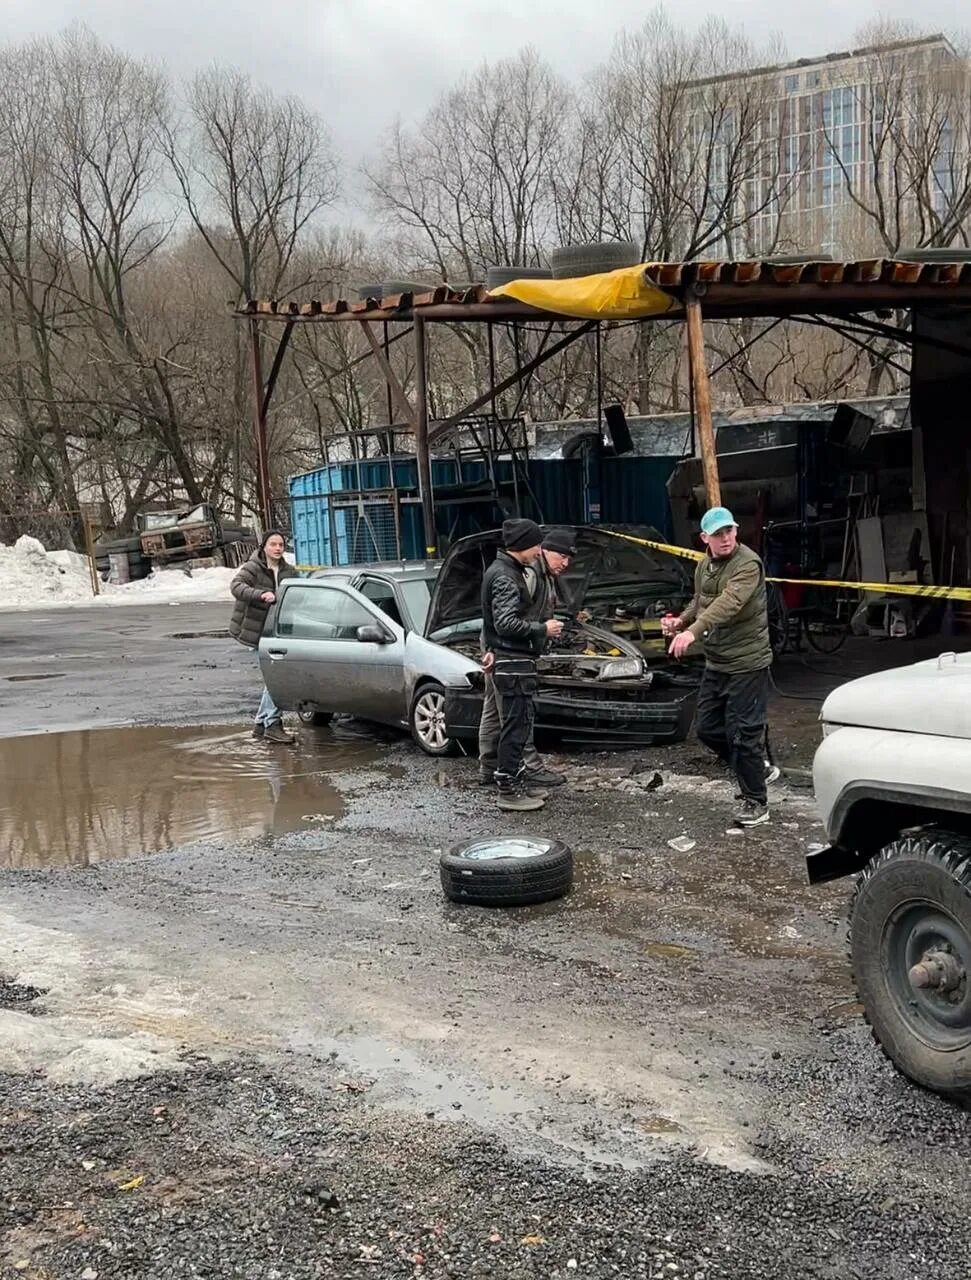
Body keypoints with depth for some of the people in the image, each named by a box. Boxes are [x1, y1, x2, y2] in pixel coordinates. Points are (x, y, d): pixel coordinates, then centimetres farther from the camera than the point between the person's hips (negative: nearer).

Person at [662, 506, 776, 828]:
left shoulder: (748, 564, -19)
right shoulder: (703, 566, 9)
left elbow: (728, 603, -34)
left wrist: (693, 631, -46)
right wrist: (681, 621, 4)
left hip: (746, 663, -9)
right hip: (715, 663, 9)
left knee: (743, 733, -5)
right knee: (708, 728, 13)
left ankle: (756, 802, 10)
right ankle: (759, 768, 33)